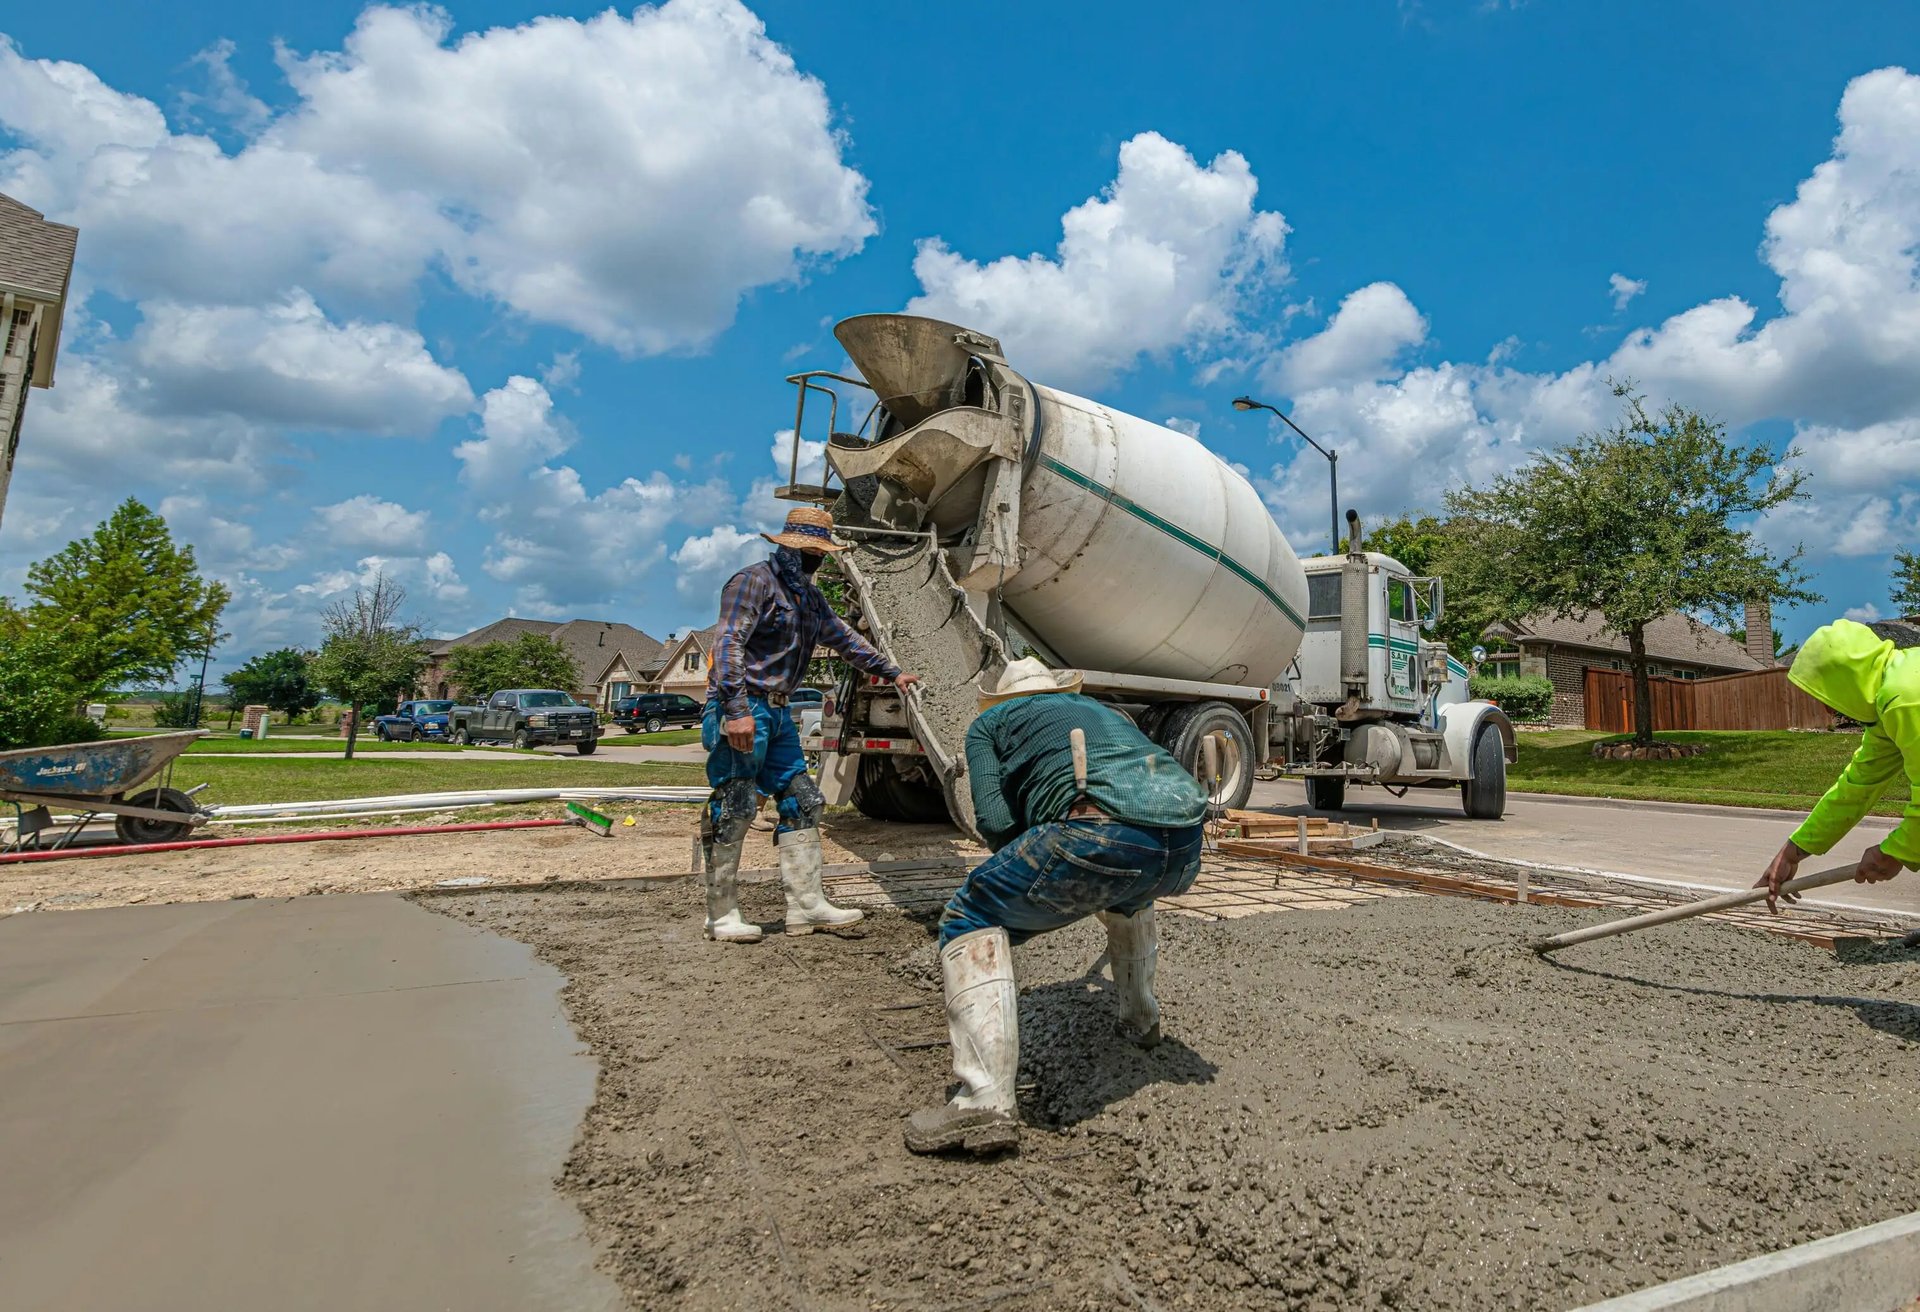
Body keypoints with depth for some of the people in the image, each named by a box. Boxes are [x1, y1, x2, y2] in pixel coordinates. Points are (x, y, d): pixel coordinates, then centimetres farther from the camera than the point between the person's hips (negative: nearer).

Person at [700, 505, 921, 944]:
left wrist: (891, 671, 32)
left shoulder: (809, 596, 19)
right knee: (734, 808, -6)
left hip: (776, 712, 10)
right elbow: (728, 644, -19)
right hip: (743, 709, -9)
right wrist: (736, 710, -28)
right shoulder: (755, 581, -9)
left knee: (801, 800, 6)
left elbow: (843, 637, 30)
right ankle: (721, 915, 4)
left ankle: (806, 904, 10)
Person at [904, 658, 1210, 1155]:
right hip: (1186, 849, 7)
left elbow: (994, 819, 8)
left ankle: (986, 1100, -6)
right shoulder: (1102, 708, 39)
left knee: (971, 922, 9)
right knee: (1127, 888, 41)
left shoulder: (989, 722, 24)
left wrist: (1033, 872, 27)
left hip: (1102, 831, -6)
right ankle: (1140, 1018, 50)